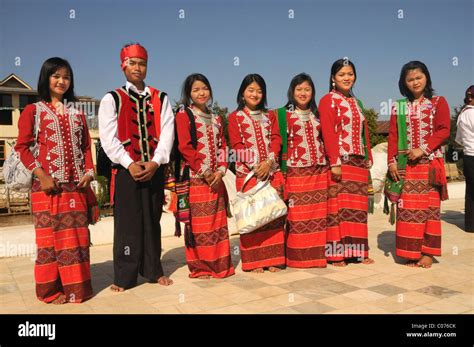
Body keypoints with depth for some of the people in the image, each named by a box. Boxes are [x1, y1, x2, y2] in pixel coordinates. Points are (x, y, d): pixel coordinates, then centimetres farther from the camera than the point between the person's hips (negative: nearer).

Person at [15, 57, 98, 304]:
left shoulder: (76, 113, 16)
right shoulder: (33, 111, 4)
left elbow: (86, 147, 14)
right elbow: (22, 147, -2)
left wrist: (89, 172, -1)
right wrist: (41, 175, -13)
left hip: (76, 185, 4)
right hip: (47, 186, -3)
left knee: (77, 235, 6)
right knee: (50, 235, 1)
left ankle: (75, 286, 17)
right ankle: (51, 289, 12)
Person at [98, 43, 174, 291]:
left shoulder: (160, 99, 10)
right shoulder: (112, 99, 3)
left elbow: (167, 133, 0)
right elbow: (108, 138, -6)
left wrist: (155, 162, -13)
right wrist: (130, 164, -15)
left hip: (155, 169, 2)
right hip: (126, 170, -2)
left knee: (152, 222, 10)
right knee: (127, 223, 1)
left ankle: (153, 270, 22)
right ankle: (124, 277, 11)